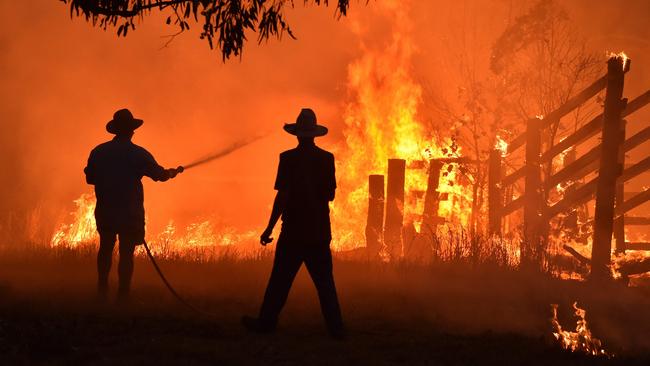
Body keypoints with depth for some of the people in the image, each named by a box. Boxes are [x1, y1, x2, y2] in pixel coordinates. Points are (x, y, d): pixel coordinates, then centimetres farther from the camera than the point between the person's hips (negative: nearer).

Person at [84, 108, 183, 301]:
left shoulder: (98, 152, -1)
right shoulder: (139, 154, -9)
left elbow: (90, 179, 6)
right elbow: (160, 174, 0)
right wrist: (174, 172, 22)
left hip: (105, 211, 3)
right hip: (130, 213, -3)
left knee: (106, 247, 19)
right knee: (126, 252, 1)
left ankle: (102, 290, 22)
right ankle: (122, 295, 0)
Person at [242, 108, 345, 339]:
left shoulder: (289, 158, -11)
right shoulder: (327, 159, 1)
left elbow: (282, 196, -13)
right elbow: (330, 195, 7)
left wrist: (269, 229, -8)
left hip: (294, 230, -3)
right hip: (320, 231, 3)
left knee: (280, 279, 5)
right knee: (324, 281, 7)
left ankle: (266, 323, 12)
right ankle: (336, 328, 4)